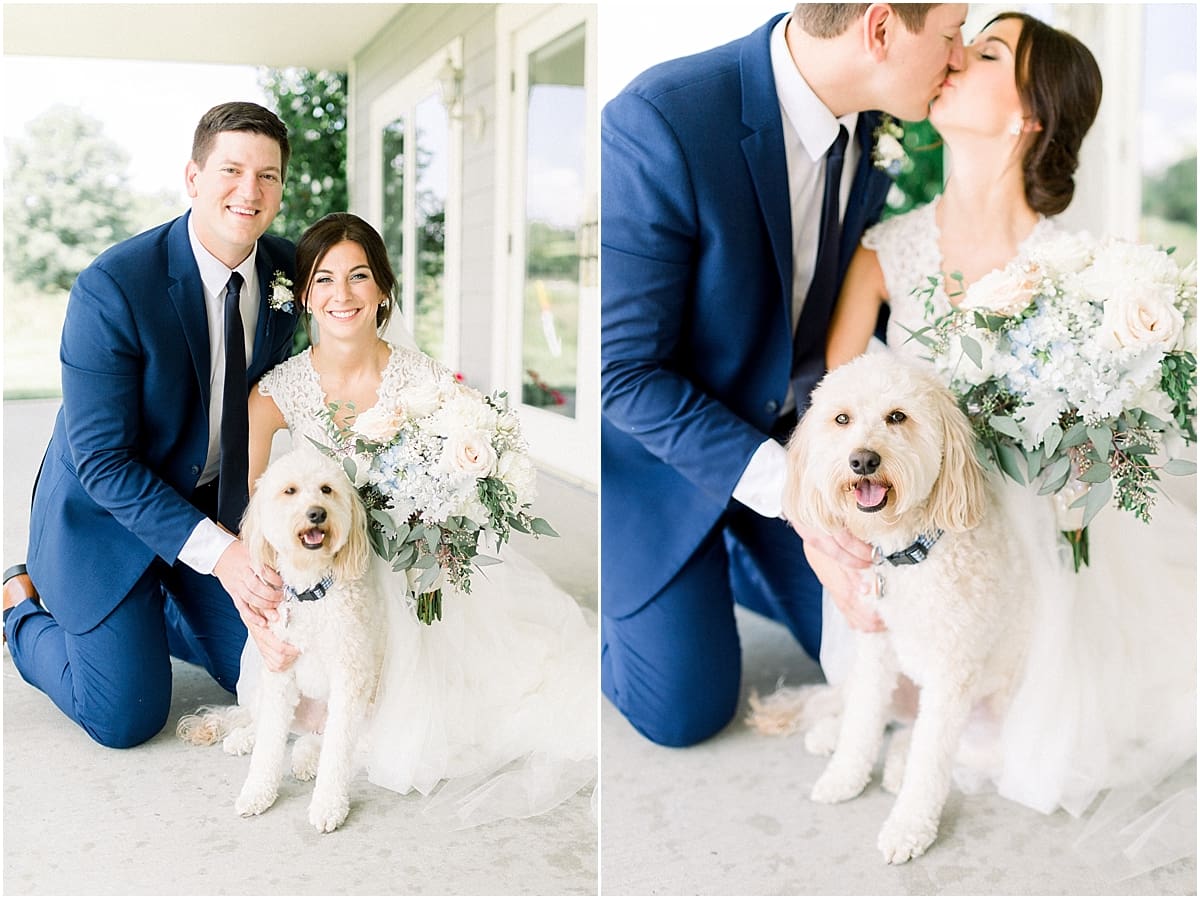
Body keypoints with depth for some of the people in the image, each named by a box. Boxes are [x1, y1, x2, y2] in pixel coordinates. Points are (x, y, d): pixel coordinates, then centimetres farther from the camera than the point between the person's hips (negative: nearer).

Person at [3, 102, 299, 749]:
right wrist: (216, 551, -32)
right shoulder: (111, 288, -28)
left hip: (215, 501, 6)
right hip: (106, 509, -5)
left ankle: (143, 612, 32)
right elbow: (102, 460, -26)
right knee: (126, 718, -4)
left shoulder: (287, 270, -11)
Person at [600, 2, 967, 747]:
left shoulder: (884, 123, -12)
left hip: (790, 427, 6)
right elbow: (623, 369, -28)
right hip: (653, 439, -6)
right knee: (686, 709, -1)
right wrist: (782, 485, -32)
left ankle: (718, 553, 34)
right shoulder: (658, 124, -33)